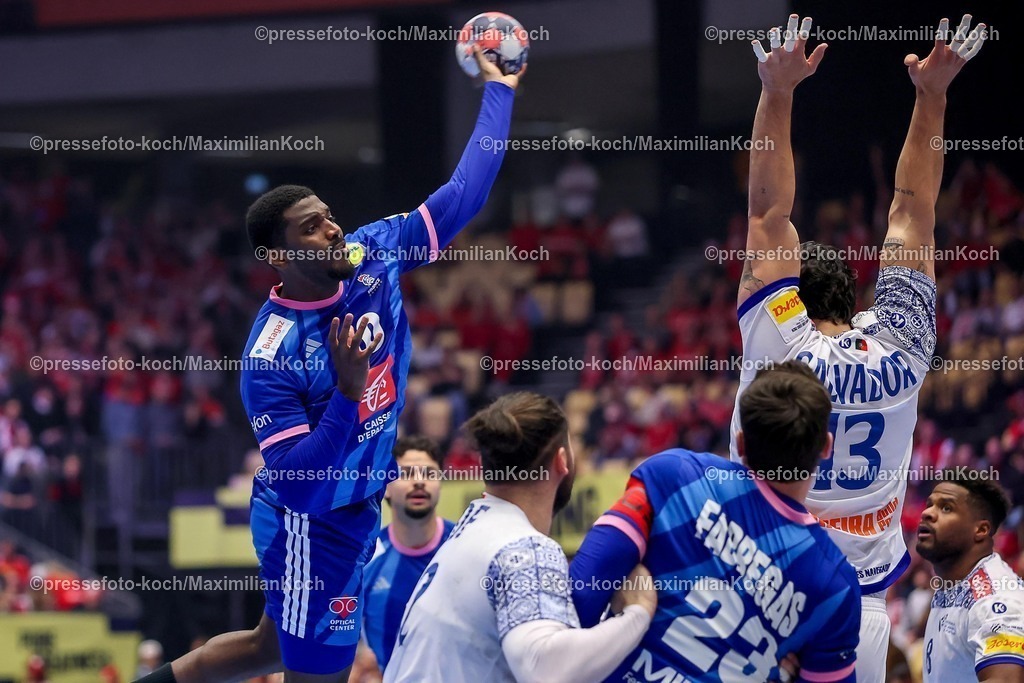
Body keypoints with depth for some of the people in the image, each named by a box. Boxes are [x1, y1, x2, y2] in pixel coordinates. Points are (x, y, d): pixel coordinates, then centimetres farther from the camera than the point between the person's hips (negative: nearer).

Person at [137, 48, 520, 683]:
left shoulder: (372, 256, -10)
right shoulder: (270, 357, -27)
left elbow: (462, 196, -1)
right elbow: (297, 486, -30)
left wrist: (499, 91, -2)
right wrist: (348, 391, -40)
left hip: (360, 507, 8)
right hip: (314, 527, -7)